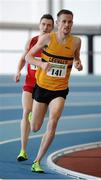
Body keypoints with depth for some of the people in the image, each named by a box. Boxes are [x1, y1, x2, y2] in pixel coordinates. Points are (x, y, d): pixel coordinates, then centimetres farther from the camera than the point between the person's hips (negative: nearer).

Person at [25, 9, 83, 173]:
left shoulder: (76, 42, -6)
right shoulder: (47, 38, -11)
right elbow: (28, 56, -5)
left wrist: (78, 64, -10)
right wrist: (41, 64, -25)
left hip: (60, 90, 0)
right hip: (42, 87, 0)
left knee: (53, 122, -23)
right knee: (35, 128, 6)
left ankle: (37, 161, -13)